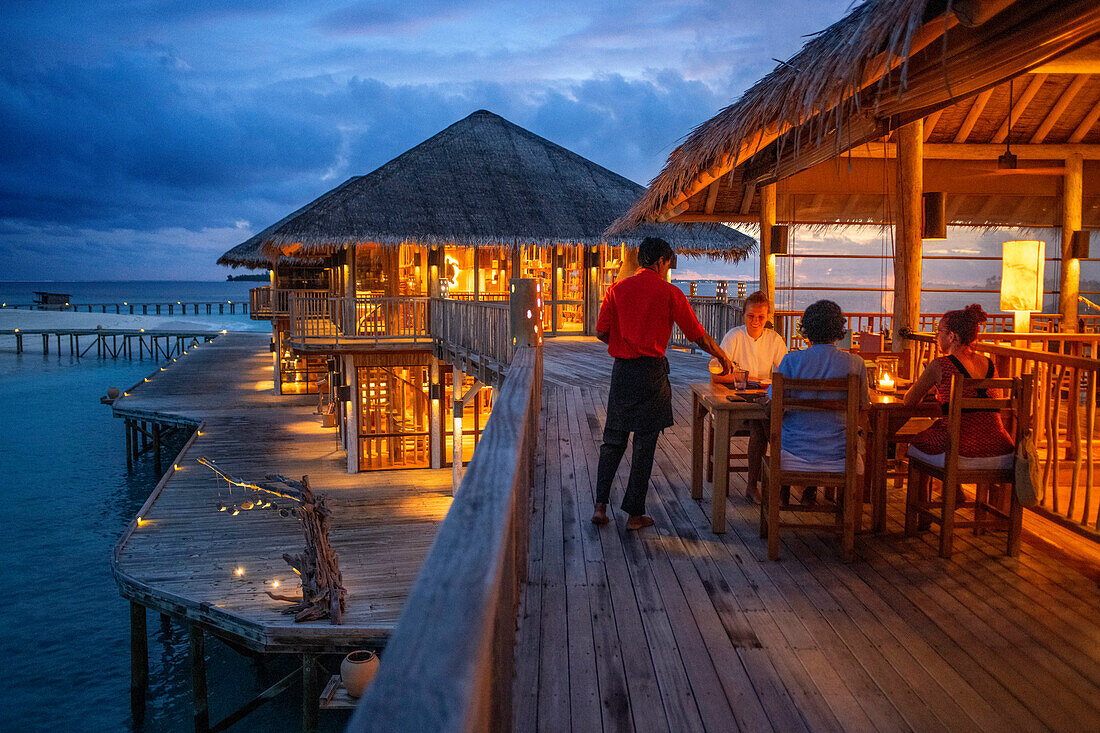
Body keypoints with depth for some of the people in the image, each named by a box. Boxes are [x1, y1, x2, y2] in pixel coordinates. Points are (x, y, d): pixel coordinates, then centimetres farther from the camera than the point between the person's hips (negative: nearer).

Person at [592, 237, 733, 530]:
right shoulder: (669, 293, -3)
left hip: (621, 371, 3)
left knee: (613, 440, 14)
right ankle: (635, 514, 10)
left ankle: (600, 505, 7)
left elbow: (601, 332, 3)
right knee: (644, 445, 4)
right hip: (651, 372, -3)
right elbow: (698, 335, 0)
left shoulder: (617, 289, 5)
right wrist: (722, 356, 16)